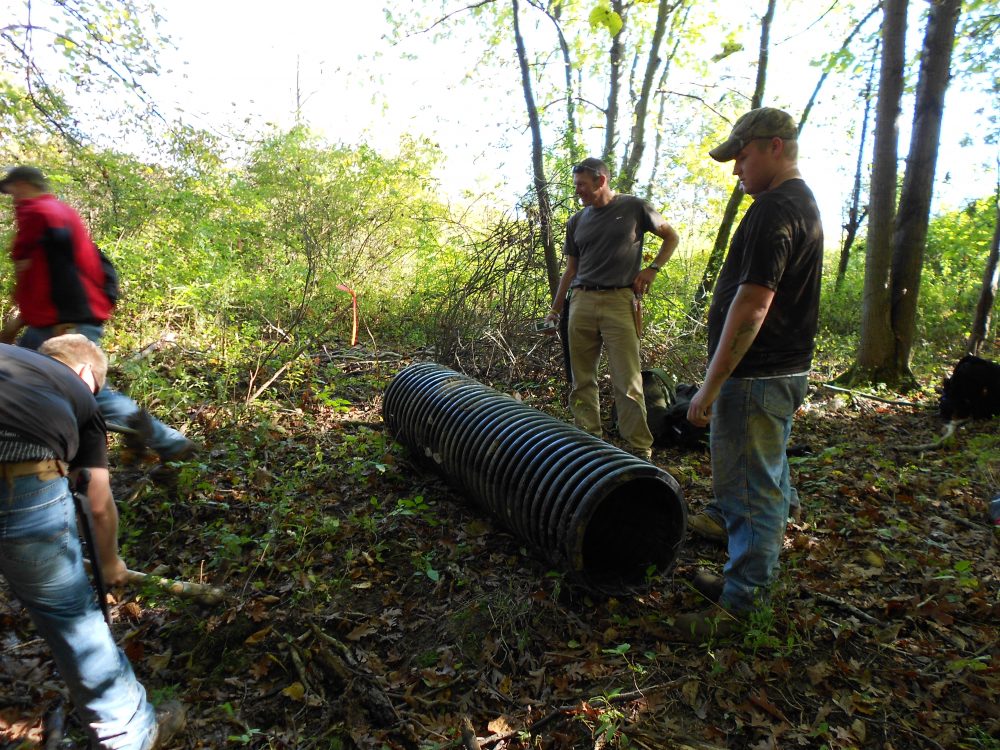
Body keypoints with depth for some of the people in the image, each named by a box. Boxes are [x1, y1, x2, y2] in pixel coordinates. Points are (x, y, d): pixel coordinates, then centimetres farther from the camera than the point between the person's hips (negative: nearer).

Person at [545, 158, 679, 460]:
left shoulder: (634, 208, 6)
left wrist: (652, 269, 1)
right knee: (582, 380, 4)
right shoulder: (577, 222, 17)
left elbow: (671, 236, 15)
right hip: (581, 302, 4)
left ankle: (641, 449, 0)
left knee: (627, 381, -8)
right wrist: (555, 310, 15)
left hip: (619, 301, -4)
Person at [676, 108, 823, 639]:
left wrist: (711, 386, -23)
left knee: (748, 492, -2)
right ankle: (748, 579, 33)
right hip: (783, 371, 11)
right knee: (767, 485, 18)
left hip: (756, 377, -11)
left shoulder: (774, 209, -18)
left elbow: (752, 305, -25)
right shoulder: (802, 203, 16)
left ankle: (738, 607, 11)